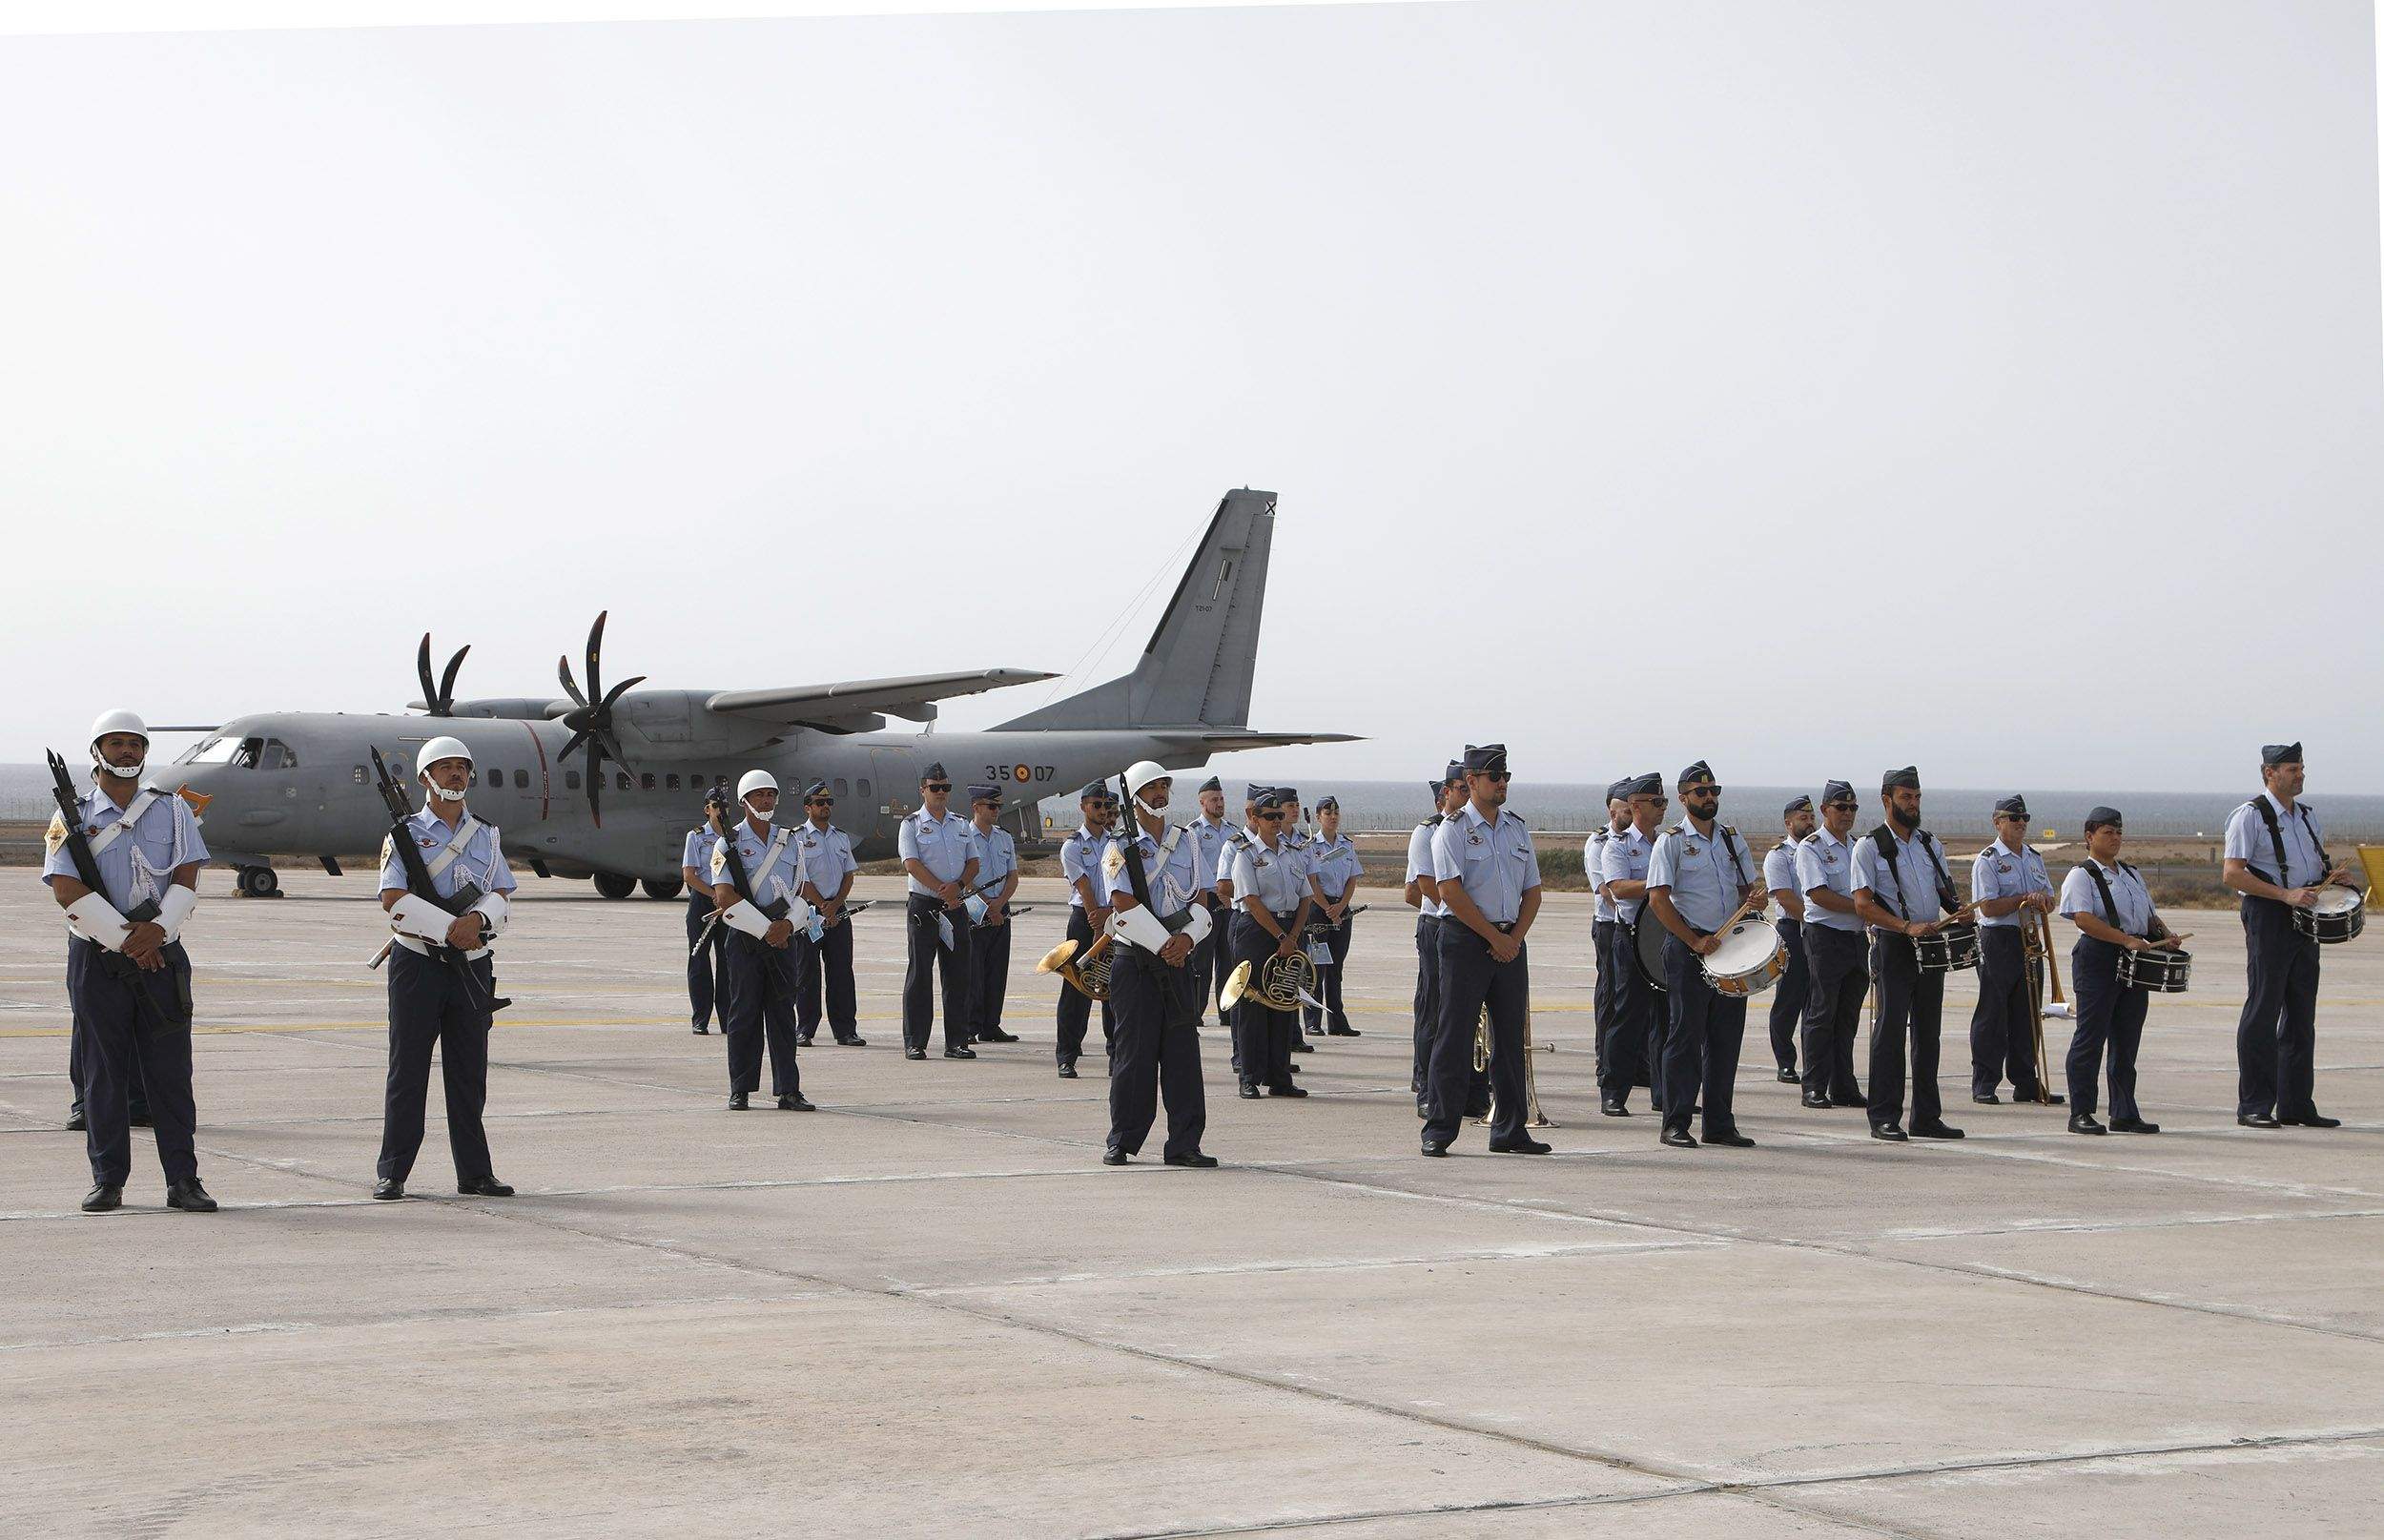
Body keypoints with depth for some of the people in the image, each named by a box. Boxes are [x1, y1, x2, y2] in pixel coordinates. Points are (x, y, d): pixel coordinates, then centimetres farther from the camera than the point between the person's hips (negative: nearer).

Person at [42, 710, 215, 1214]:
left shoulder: (172, 810, 9)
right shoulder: (73, 817, 3)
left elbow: (185, 880, 1)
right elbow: (67, 889, -8)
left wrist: (156, 931, -17)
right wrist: (126, 940, -14)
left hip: (161, 956, 1)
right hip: (96, 958, -1)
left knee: (170, 1069, -1)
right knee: (102, 1072, 1)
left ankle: (182, 1179, 1)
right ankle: (107, 1181, 8)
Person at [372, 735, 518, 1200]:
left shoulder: (486, 836, 14)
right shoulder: (406, 834, 1)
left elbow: (501, 897, 6)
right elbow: (394, 899, -10)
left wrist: (478, 919, -16)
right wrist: (450, 928, -18)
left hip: (472, 966, 4)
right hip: (418, 964, -4)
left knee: (469, 1074, 7)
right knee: (407, 1073, -2)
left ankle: (474, 1173, 12)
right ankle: (391, 1174, 3)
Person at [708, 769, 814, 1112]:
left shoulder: (790, 842, 14)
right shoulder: (729, 843, 0)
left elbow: (800, 892, 16)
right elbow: (725, 897, -9)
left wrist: (788, 924, -5)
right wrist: (766, 929, -13)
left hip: (783, 936, 4)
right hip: (745, 938, -4)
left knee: (782, 1013, 2)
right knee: (744, 1013, -1)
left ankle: (788, 1090, 2)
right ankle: (740, 1091, 5)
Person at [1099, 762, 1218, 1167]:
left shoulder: (1187, 842, 13)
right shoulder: (1120, 847, -1)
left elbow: (1202, 898, 9)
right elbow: (1125, 905, -11)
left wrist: (1186, 939, -9)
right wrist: (1163, 944, -15)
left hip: (1177, 959, 4)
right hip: (1134, 962, -4)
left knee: (1183, 1050, 0)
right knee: (1135, 1050, -3)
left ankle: (1184, 1144, 1)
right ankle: (1122, 1142, 6)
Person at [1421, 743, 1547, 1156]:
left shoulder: (1518, 829, 14)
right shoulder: (1454, 829, -4)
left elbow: (1532, 891, 14)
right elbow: (1451, 892, -13)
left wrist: (1515, 938, -2)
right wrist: (1494, 936, -12)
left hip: (1510, 942, 6)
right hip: (1466, 939, -6)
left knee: (1510, 1036, 7)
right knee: (1455, 1036, -5)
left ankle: (1509, 1130, 12)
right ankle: (1440, 1129, -2)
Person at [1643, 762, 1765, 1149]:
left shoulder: (1732, 839, 15)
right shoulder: (1671, 842, -3)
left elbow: (1749, 886, 20)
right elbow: (1658, 899, -10)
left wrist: (1755, 898, -6)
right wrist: (1694, 942, -15)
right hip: (1688, 948, -5)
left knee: (1726, 1037, 6)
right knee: (1686, 1036, -5)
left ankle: (1719, 1124, 11)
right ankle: (1675, 1125, -1)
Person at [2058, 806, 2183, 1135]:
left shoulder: (2131, 874, 20)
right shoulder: (2082, 875, -4)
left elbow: (2149, 914, 25)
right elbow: (2084, 919, -18)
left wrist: (2166, 934, 3)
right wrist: (2127, 940, -24)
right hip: (2098, 960, -7)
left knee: (2127, 1040, 8)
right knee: (2091, 1038, -5)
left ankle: (2124, 1114, 13)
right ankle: (2080, 1114, -2)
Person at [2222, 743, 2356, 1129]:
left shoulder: (2306, 815, 16)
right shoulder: (2251, 816, -8)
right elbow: (2232, 874, -15)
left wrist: (2335, 875, 5)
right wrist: (2286, 895, -22)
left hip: (2305, 919, 8)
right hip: (2269, 919, -8)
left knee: (2301, 1014, 9)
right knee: (2263, 1011, -6)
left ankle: (2296, 1105, 15)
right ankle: (2253, 1107, -3)